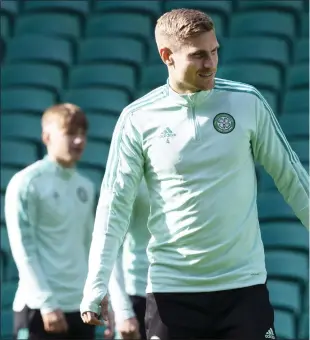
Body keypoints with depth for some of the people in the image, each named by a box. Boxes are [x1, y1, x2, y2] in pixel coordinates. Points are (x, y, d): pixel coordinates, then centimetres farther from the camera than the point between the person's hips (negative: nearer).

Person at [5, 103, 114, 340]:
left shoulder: (86, 187, 14)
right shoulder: (26, 183, -7)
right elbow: (23, 248, -10)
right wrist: (47, 303, -16)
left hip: (81, 306, 7)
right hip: (39, 307, -7)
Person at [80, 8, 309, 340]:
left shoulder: (247, 101, 0)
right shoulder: (138, 119, -3)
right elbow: (114, 203, -4)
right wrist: (96, 284, -13)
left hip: (243, 283, 1)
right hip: (171, 290, 0)